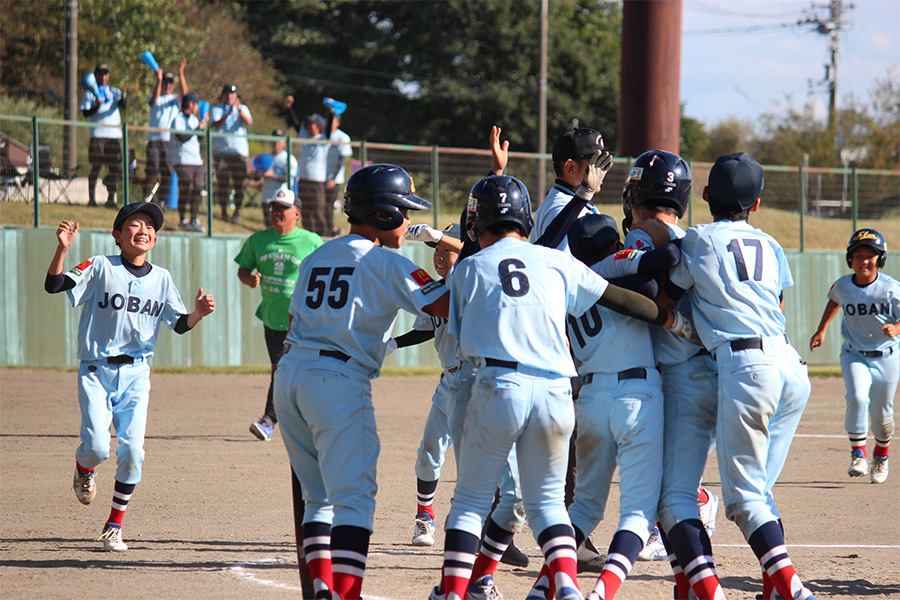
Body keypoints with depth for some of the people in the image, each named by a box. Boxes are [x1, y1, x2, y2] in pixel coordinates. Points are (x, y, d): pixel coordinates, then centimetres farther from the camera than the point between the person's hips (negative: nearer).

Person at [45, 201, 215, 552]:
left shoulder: (161, 278, 8)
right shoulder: (100, 268, -4)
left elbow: (179, 324, 10)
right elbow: (55, 286, -13)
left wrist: (198, 313, -11)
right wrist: (63, 248, -28)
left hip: (136, 374, 3)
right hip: (96, 371, -3)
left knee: (132, 451, -7)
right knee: (97, 447, -16)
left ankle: (114, 526, 8)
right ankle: (84, 470, 24)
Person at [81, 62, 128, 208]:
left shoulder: (114, 92, 17)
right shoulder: (90, 93, 11)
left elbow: (122, 105, -3)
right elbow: (85, 113, 3)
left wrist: (123, 95, -24)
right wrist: (97, 106, -15)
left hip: (114, 134, 3)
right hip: (98, 134, -3)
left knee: (115, 168, 0)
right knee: (96, 166, -8)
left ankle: (111, 199, 6)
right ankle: (91, 197, -3)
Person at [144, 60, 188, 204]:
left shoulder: (175, 99, 16)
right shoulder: (154, 97, 12)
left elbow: (184, 92, -4)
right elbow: (154, 98, -12)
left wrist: (181, 73, -15)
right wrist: (159, 80, -25)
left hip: (171, 141, 2)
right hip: (154, 139, -2)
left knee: (167, 173, 1)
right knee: (151, 170, -10)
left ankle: (161, 200, 7)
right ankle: (146, 199, -7)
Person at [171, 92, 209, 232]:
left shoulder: (194, 119, 20)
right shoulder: (178, 119, -7)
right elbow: (181, 138, -18)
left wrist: (206, 123, 16)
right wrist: (196, 129, -20)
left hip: (197, 161, 8)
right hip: (184, 161, -8)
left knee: (198, 189, 4)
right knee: (185, 191, -7)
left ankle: (194, 220, 9)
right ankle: (183, 220, -1)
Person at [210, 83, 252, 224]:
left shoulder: (243, 108, 13)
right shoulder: (216, 109, 10)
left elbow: (248, 122, -7)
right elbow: (216, 124, -9)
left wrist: (239, 110, -24)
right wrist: (228, 114, -24)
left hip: (240, 150, 0)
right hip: (221, 150, 0)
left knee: (238, 183, -3)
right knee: (222, 182, -5)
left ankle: (237, 212, 3)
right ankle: (223, 211, 2)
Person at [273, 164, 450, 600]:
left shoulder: (316, 257, 18)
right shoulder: (384, 263, -3)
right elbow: (445, 306, -11)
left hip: (288, 373, 7)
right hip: (339, 381, -7)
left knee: (318, 494, 15)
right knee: (353, 496, -8)